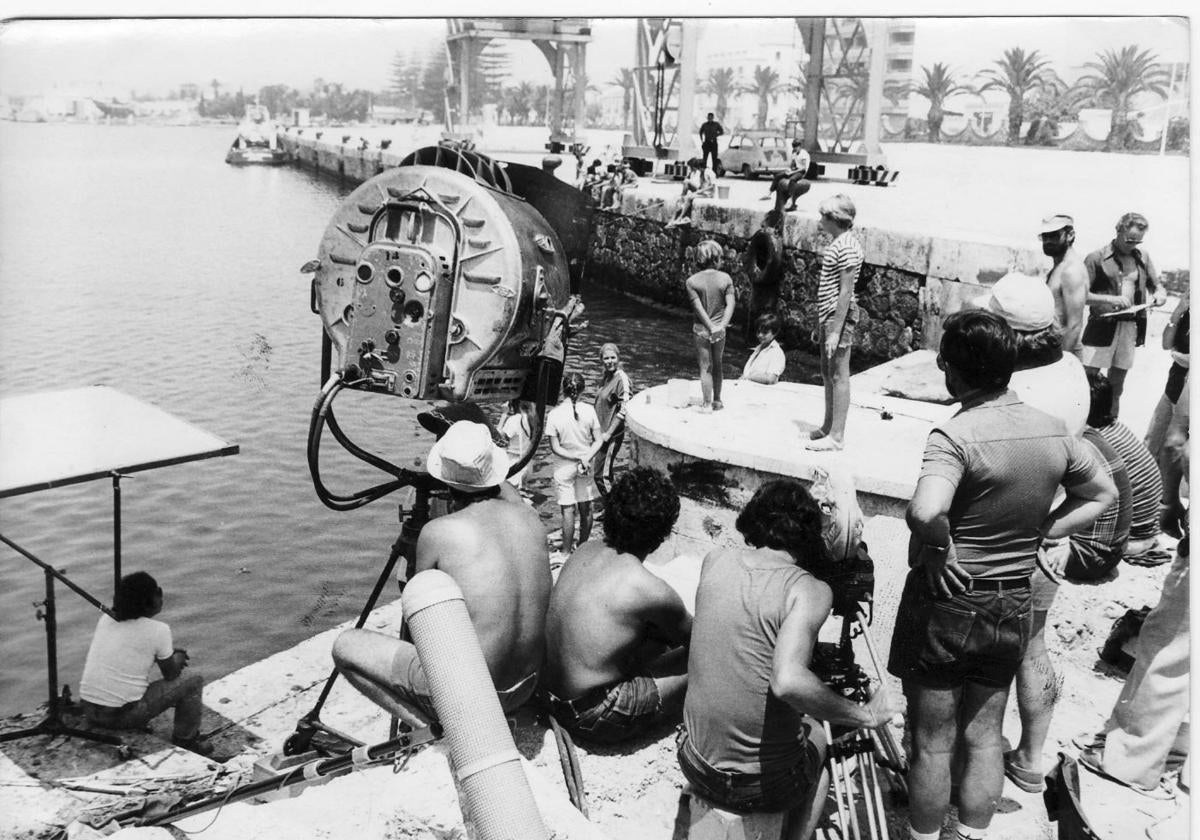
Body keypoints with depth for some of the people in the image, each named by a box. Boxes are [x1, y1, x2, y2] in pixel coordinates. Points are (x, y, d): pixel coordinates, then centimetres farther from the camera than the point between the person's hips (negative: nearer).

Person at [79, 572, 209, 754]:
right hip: (123, 716, -6)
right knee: (194, 680, 6)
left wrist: (168, 652, 25)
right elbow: (171, 675, 1)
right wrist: (178, 656, 22)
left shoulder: (106, 618, 5)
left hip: (89, 713, 6)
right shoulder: (158, 630, -11)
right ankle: (185, 740, 18)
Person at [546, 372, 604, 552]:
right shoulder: (589, 410, -10)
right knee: (586, 508, 14)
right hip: (586, 466, 2)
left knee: (568, 510, 3)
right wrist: (585, 458, -13)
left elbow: (555, 448, -14)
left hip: (564, 468, -2)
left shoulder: (554, 415, -15)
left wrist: (577, 458, -11)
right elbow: (599, 441, -8)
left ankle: (567, 553, 9)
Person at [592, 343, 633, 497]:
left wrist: (609, 433, -18)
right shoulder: (605, 376, 10)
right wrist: (598, 431, 17)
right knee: (602, 472, 16)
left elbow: (624, 410, -19)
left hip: (612, 434, -9)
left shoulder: (622, 379, -16)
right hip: (601, 433, 9)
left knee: (601, 474, -6)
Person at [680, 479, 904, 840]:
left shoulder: (716, 560, -4)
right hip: (761, 786, -4)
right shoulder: (810, 590, -19)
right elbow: (787, 681, -34)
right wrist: (866, 714, -20)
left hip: (695, 766, 5)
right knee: (817, 741, 31)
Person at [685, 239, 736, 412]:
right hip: (720, 329, 2)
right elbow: (730, 305, -11)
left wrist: (711, 327, -13)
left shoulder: (692, 281, -10)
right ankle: (717, 401, 27)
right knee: (717, 366, 18)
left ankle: (707, 404, 10)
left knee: (705, 368, 7)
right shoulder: (726, 278, -6)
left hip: (701, 329, -2)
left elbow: (699, 307, -14)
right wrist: (721, 326, -13)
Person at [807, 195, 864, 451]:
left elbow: (846, 292, -21)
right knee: (827, 374, 17)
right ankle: (828, 427, 29)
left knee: (838, 376, -4)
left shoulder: (847, 247, -18)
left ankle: (837, 436, 1)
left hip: (839, 315, -10)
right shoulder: (838, 242, 14)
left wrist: (835, 331, -23)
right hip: (828, 314, 10)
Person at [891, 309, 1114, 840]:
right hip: (1014, 604, 6)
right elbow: (1102, 494, 12)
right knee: (983, 737, 20)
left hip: (947, 602, -6)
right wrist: (1038, 534, 7)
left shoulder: (956, 437, -25)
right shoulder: (1054, 432, -3)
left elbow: (925, 513, -42)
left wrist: (939, 552, -23)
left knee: (933, 743, 11)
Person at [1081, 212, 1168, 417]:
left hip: (1130, 328, 5)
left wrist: (1160, 294, -4)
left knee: (1116, 388, 14)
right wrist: (1111, 299, -22)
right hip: (1101, 326, -5)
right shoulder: (1096, 258, -5)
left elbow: (1155, 285, 20)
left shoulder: (1142, 257, 9)